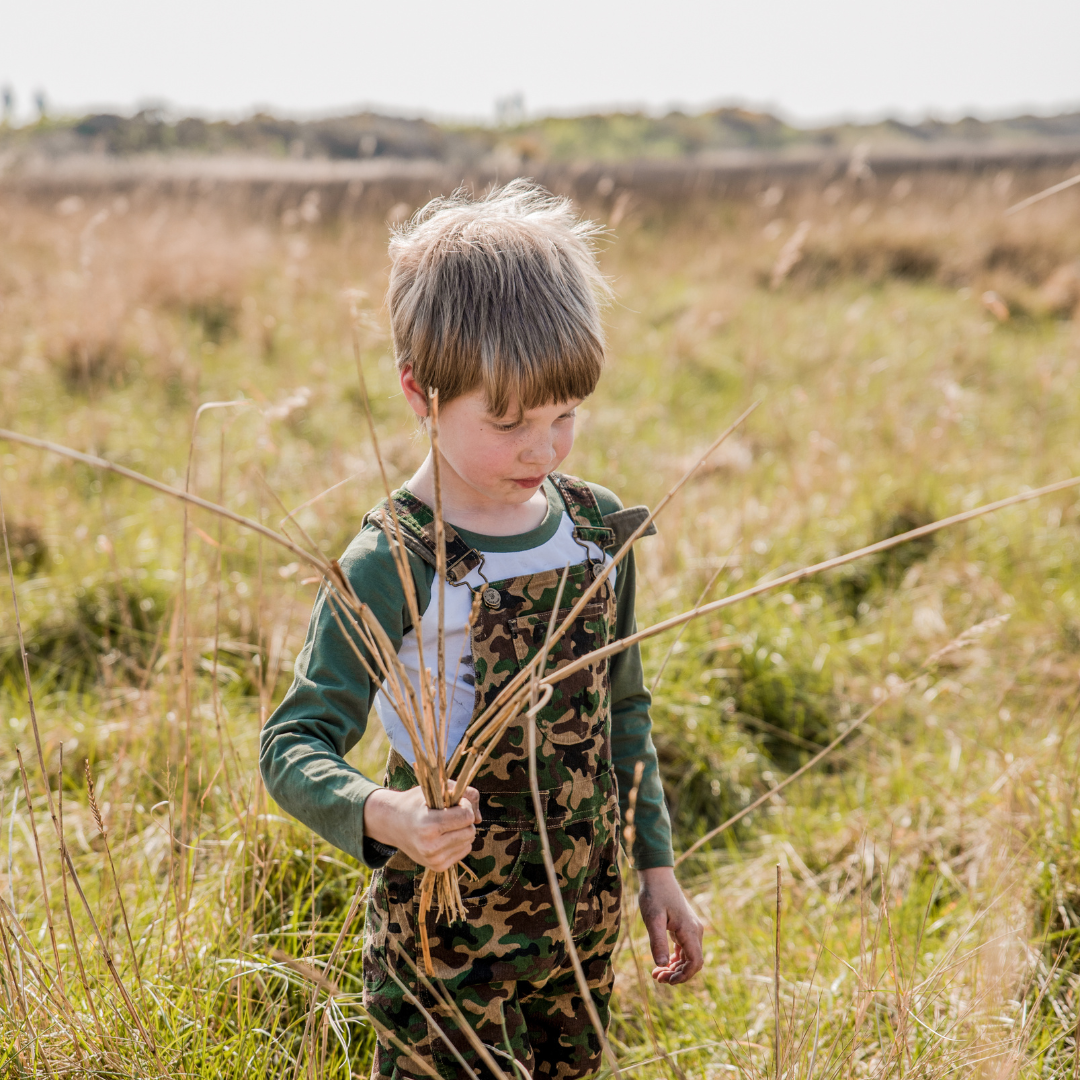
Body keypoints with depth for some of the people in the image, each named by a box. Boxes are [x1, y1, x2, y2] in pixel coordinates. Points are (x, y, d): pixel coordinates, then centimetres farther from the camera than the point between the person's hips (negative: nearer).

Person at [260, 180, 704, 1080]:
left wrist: (655, 868, 14)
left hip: (582, 921, 6)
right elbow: (294, 743, -17)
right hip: (448, 941, -5)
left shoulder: (598, 529, 0)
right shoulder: (394, 565, -18)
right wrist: (382, 815, -36)